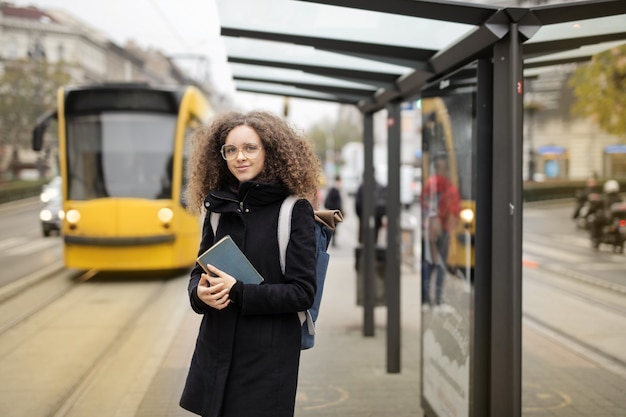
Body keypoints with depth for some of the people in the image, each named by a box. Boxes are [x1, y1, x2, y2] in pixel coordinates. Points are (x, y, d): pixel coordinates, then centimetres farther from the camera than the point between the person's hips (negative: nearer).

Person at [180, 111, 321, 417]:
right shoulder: (218, 208, 7)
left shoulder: (295, 210, -7)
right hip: (216, 352, 4)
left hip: (268, 358, -4)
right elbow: (199, 272, 14)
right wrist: (201, 293, -9)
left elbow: (302, 292, -10)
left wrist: (238, 292, -19)